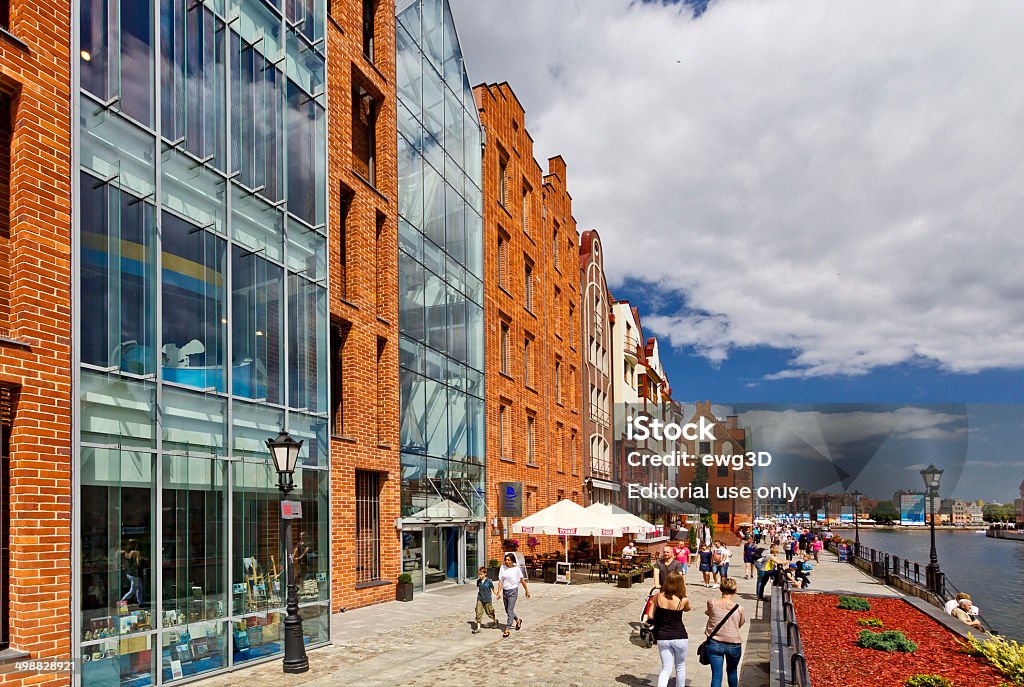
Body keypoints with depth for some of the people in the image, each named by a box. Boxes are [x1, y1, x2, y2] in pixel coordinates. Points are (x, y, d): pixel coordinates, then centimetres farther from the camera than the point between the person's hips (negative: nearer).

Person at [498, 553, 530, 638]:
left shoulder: (516, 568, -8)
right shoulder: (503, 568, -1)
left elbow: (522, 580, 0)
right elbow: (500, 580, 1)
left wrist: (527, 590, 6)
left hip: (513, 590, -5)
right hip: (505, 591, 5)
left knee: (510, 611, -8)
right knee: (507, 611, 17)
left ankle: (507, 629, -3)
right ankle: (518, 620, 42)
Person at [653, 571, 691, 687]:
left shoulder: (658, 596, -7)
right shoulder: (683, 600, -12)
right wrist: (683, 590, 7)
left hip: (662, 637, 2)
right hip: (680, 637, -1)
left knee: (666, 668, 9)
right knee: (680, 667, 20)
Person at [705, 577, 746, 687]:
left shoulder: (712, 603, -14)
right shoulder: (739, 608, -13)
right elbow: (740, 624, 4)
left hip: (714, 644, -1)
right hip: (734, 645, 1)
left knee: (716, 675, 3)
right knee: (732, 671, 25)